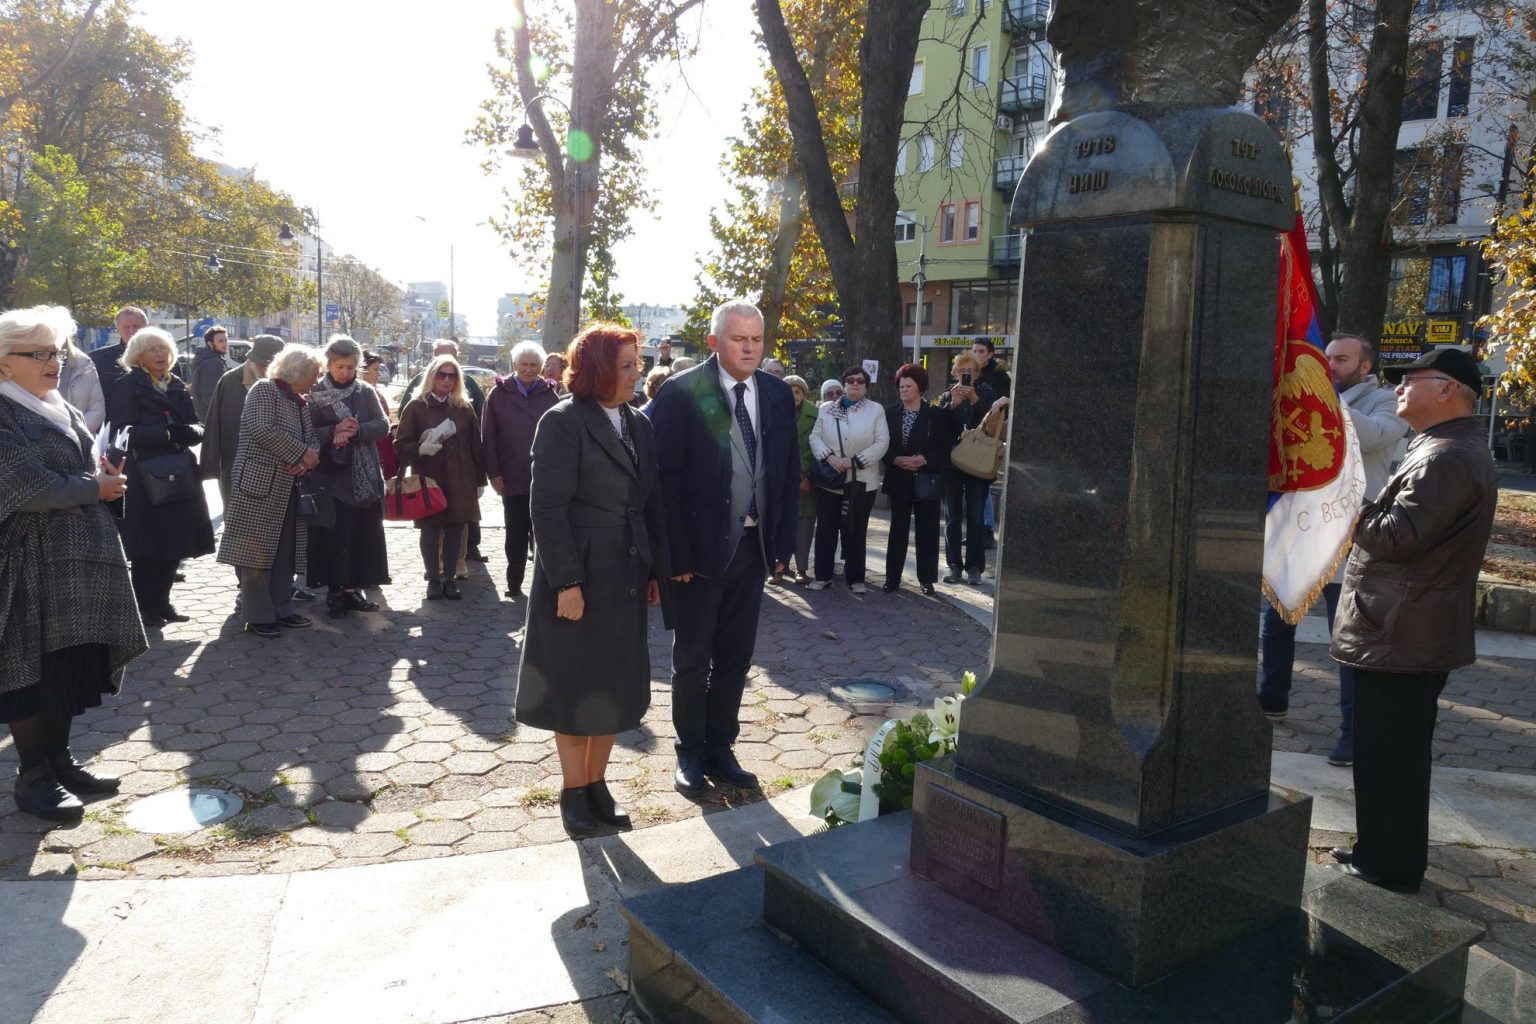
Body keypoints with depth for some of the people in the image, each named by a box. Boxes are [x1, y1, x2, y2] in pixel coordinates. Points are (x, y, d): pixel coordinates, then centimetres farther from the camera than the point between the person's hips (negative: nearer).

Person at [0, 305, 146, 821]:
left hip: (80, 554, 8)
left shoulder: (62, 410, 15)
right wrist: (93, 488, -10)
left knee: (72, 666, 12)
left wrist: (105, 475, -2)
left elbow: (88, 467, 19)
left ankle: (58, 759, 23)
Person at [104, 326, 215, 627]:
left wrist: (189, 431, -13)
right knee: (148, 545, -4)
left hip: (178, 475, 6)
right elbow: (124, 432, -15)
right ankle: (144, 607, 6)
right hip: (143, 478, -6)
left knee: (174, 542, 9)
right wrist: (167, 433, -24)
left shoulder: (177, 386, 15)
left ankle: (161, 602, 20)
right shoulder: (127, 386, -4)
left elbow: (197, 427, 10)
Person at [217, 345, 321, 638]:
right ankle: (258, 617, 2)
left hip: (289, 486, 8)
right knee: (259, 550, -3)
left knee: (285, 550, 11)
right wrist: (300, 454, -17)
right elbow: (261, 429, -20)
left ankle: (281, 609, 19)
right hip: (261, 483, -8)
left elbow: (311, 436, 15)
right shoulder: (264, 389, -8)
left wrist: (310, 455, -8)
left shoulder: (301, 401, 17)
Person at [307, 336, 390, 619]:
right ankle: (335, 592, 5)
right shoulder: (314, 393, 1)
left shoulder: (366, 392, 7)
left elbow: (383, 425, -3)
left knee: (363, 535, 4)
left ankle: (353, 589, 13)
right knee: (334, 536, -3)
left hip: (364, 476, 3)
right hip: (331, 476, -3)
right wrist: (334, 431, -20)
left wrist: (356, 430, -20)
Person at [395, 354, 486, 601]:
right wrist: (420, 449, -22)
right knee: (430, 530, 1)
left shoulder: (464, 408, 9)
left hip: (460, 483, 2)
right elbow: (401, 446, -1)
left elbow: (476, 446, 9)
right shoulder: (416, 407, 1)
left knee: (454, 530, 5)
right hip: (428, 481, -2)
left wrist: (479, 480, 7)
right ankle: (433, 579, 12)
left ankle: (449, 577, 16)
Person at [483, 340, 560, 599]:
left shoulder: (549, 395, 4)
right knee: (516, 534, 9)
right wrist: (493, 472, -5)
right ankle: (514, 582, 19)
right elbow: (489, 436, 1)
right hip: (512, 478, 0)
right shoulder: (499, 394, 3)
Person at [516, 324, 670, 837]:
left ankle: (597, 783, 29)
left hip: (625, 578, 6)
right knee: (574, 688, 8)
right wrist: (566, 582, -19)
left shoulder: (637, 425, 7)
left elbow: (651, 502, 9)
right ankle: (573, 790, 24)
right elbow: (547, 509, -16)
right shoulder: (563, 423, -12)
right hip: (578, 578, -6)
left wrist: (655, 569, 6)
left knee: (614, 687, 13)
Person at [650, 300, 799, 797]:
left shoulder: (778, 393, 4)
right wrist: (676, 553, -15)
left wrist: (782, 543, 3)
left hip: (754, 546, 5)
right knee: (692, 659, 10)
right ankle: (690, 753, 27)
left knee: (735, 657, 14)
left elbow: (789, 472, 8)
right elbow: (665, 478, -12)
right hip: (700, 546, -4)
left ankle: (719, 748, 30)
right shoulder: (682, 392, -11)